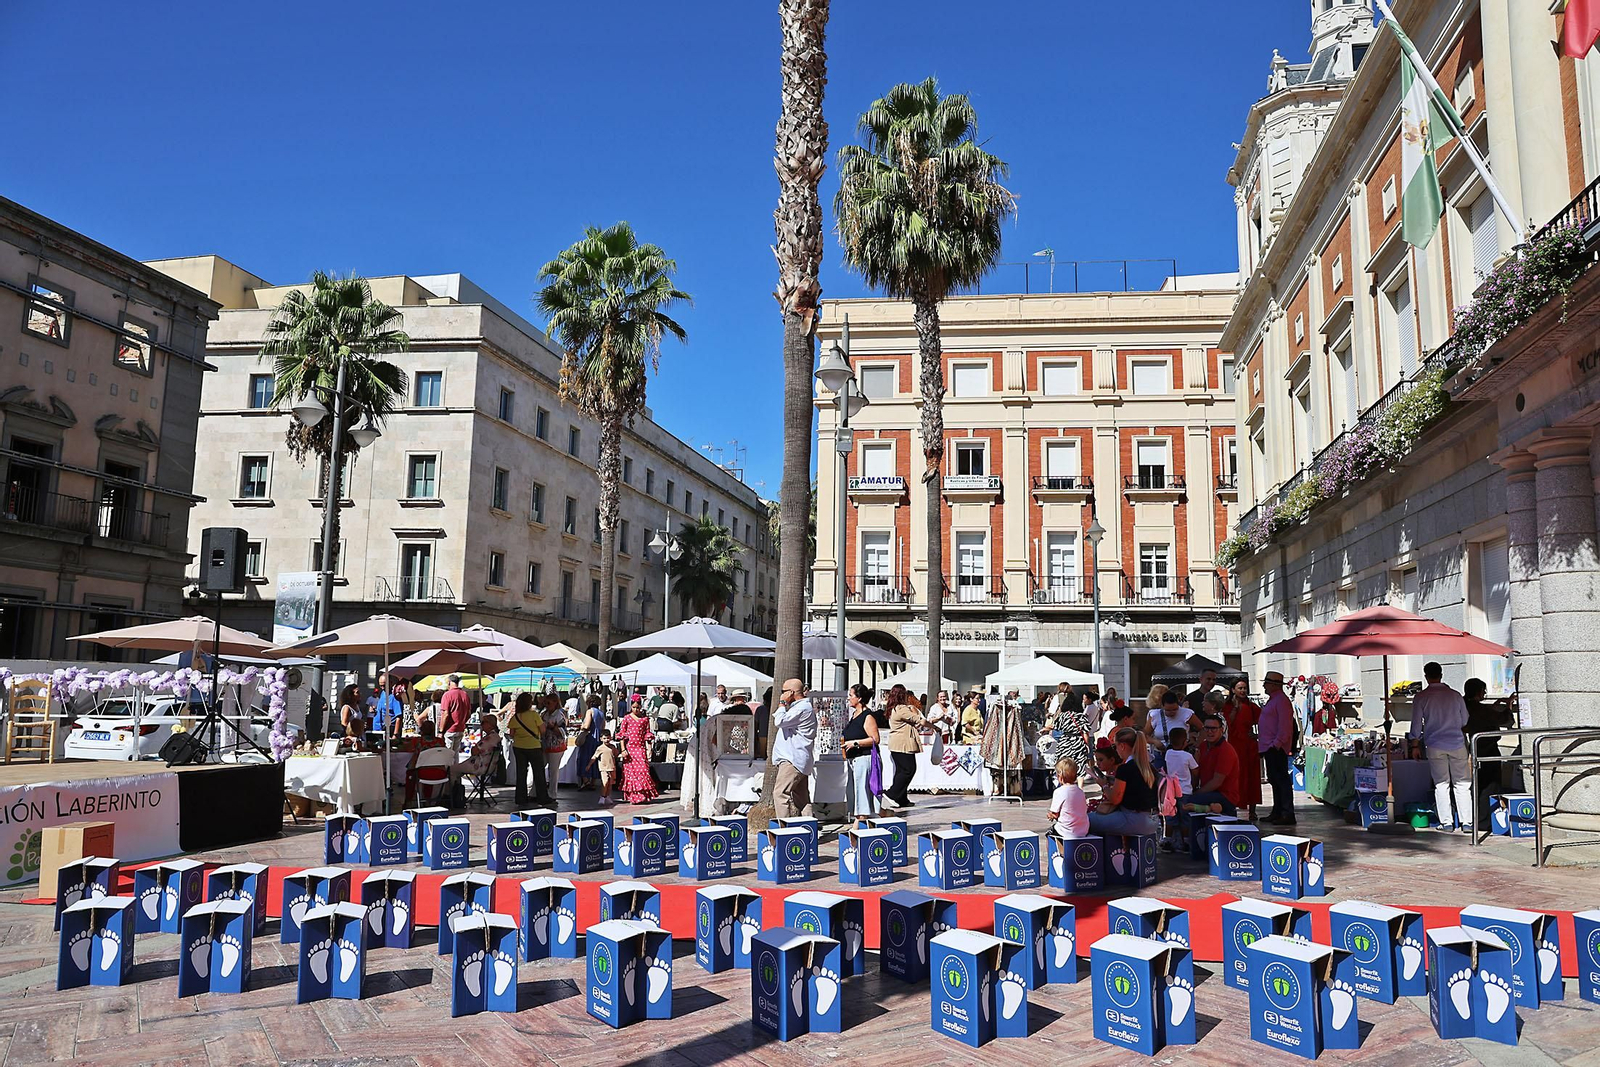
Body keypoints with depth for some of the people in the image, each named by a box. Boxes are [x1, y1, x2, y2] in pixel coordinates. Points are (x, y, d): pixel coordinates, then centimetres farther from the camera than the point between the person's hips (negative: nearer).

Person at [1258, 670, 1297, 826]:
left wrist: (1276, 744, -23)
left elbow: (1285, 726, -20)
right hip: (1269, 748, 11)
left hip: (1276, 748, -11)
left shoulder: (1281, 700, -14)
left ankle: (1287, 814, -9)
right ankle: (1277, 812, 21)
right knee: (1274, 779, 14)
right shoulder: (1272, 699, 19)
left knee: (1281, 779, -10)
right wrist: (1264, 747, 22)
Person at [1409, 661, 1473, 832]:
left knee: (1441, 784, 5)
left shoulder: (1421, 697, -3)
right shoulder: (1455, 695, 4)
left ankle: (1446, 823, 4)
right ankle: (1466, 822, 5)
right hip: (1457, 743, 2)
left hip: (1435, 745, -1)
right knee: (1462, 784, 6)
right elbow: (1465, 722, 14)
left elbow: (1416, 725, 0)